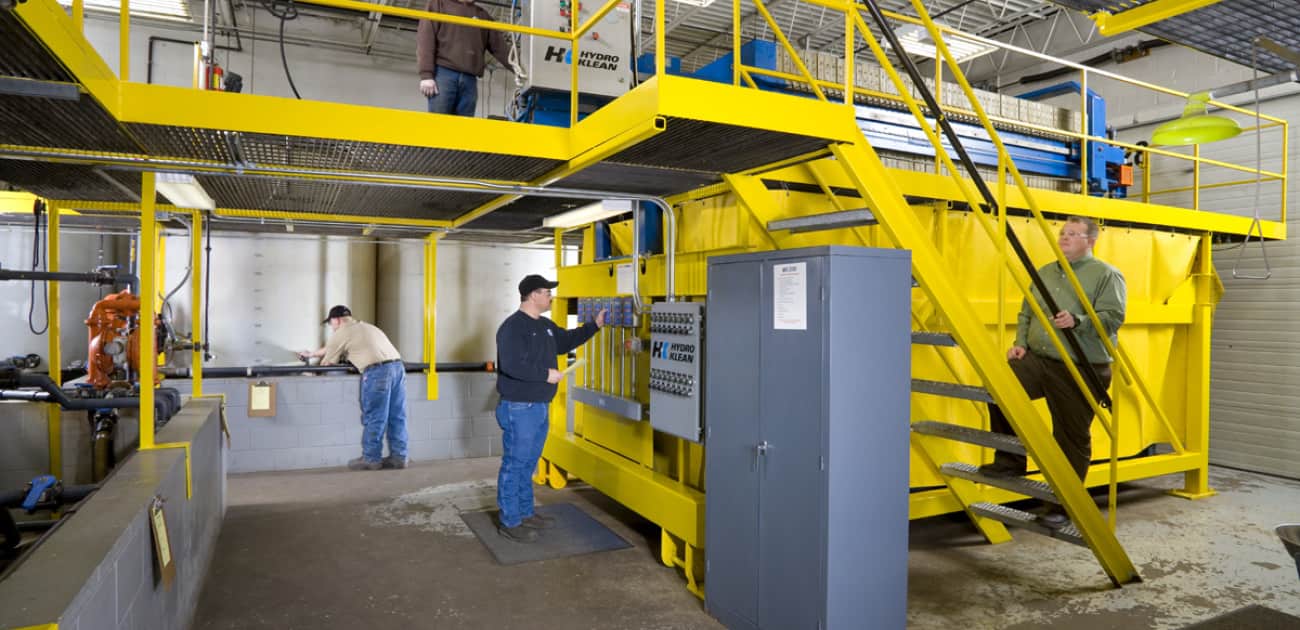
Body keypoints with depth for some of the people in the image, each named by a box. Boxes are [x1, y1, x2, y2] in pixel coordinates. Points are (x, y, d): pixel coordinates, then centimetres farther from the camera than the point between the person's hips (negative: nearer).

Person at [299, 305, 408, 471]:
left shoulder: (341, 333, 9)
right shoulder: (365, 327, 33)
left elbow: (327, 363, 18)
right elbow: (331, 348, 46)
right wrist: (312, 354, 54)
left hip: (377, 371, -8)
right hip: (397, 366, 8)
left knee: (374, 418, 1)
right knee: (396, 417, 9)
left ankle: (370, 459, 7)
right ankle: (398, 457, 12)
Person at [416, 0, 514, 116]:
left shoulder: (482, 15, 23)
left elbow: (499, 45, 12)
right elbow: (425, 39, 3)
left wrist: (515, 66, -7)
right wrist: (426, 75, -11)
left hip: (469, 79, 3)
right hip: (443, 73, -3)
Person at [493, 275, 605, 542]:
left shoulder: (545, 325, 12)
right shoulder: (513, 327, -17)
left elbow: (566, 341, 29)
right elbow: (512, 366, -27)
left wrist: (594, 325, 23)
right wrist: (546, 374, -19)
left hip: (540, 407, 9)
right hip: (519, 409, -9)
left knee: (528, 464, 18)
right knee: (514, 465, -1)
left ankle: (526, 514, 30)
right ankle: (509, 522, 9)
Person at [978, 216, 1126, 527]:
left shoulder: (1107, 275, -1)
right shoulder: (1044, 272, 17)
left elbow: (1113, 317, -12)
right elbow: (1026, 312, 19)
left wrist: (1078, 321, -29)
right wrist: (1021, 343, 4)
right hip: (1038, 359, 5)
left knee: (1072, 438, 2)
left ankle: (1064, 505, 17)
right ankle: (1010, 461, -1)